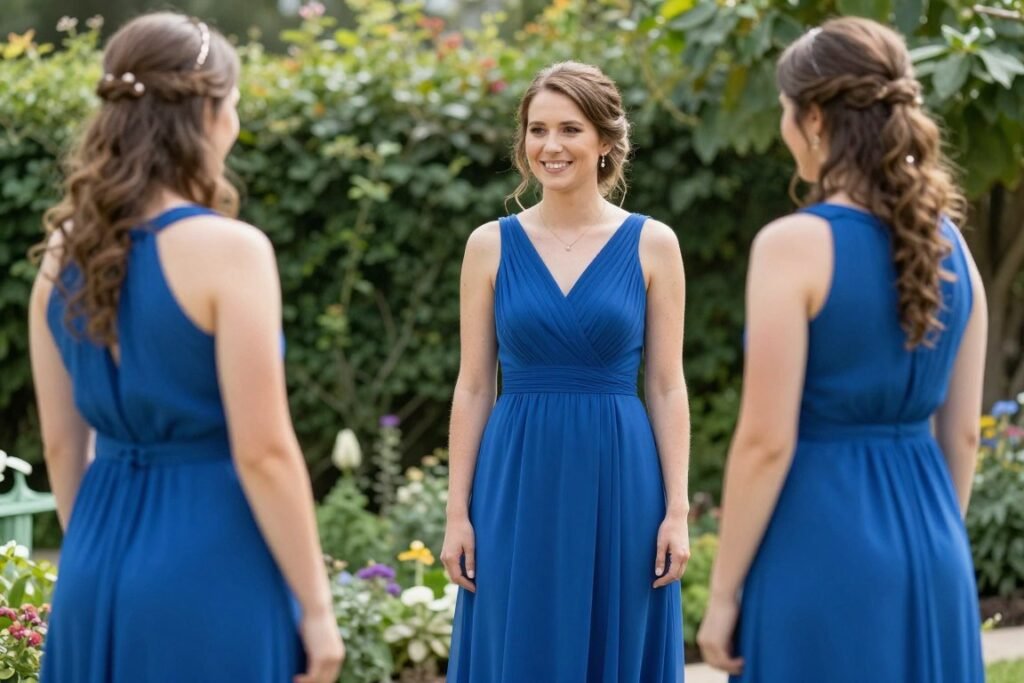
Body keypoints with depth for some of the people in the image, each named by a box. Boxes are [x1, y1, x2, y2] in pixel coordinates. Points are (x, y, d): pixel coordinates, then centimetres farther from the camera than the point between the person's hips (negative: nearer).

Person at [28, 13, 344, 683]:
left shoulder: (66, 250, 4)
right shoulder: (228, 249, -15)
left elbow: (60, 443, 10)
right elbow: (263, 453, -16)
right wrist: (316, 604, -8)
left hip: (102, 561, 6)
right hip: (208, 568, -6)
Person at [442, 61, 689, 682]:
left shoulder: (652, 244, 1)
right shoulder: (491, 245, 4)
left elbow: (668, 387, 2)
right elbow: (474, 388, 5)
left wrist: (677, 510, -5)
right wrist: (458, 511, 0)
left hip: (620, 484, -1)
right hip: (519, 488, 1)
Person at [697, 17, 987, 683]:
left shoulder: (794, 245, -14)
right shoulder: (950, 245, 6)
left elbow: (766, 442, -15)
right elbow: (962, 433, 10)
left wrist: (723, 591, -8)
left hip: (822, 548, -6)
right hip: (927, 547, 6)